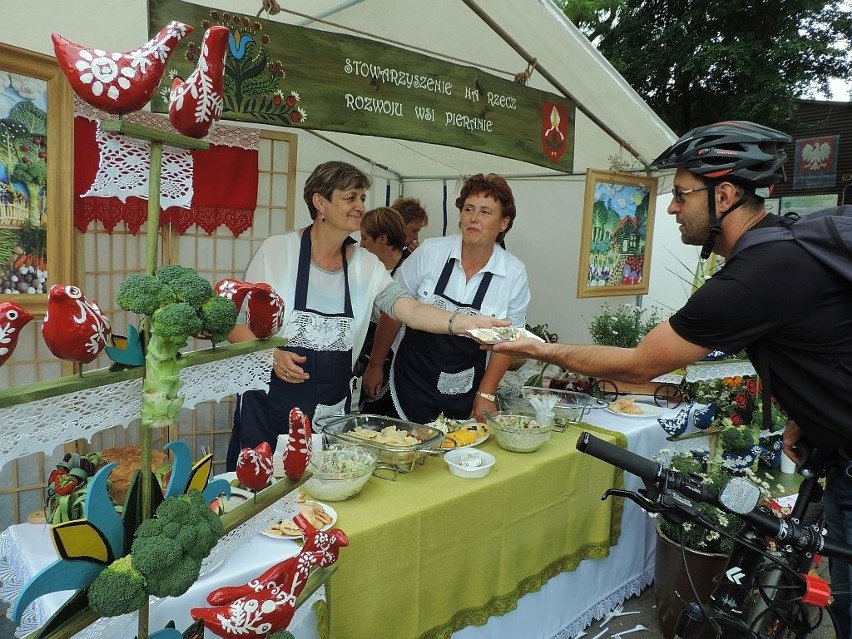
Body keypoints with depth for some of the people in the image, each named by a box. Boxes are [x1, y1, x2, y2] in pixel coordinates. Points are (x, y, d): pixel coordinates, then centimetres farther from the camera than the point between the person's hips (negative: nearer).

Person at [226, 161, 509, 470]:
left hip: (333, 407, 3)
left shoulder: (366, 265, 2)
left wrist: (467, 322, -26)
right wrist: (271, 356, -19)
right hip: (270, 403, -3)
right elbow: (238, 326, -2)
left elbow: (410, 309, -12)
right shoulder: (276, 251, -6)